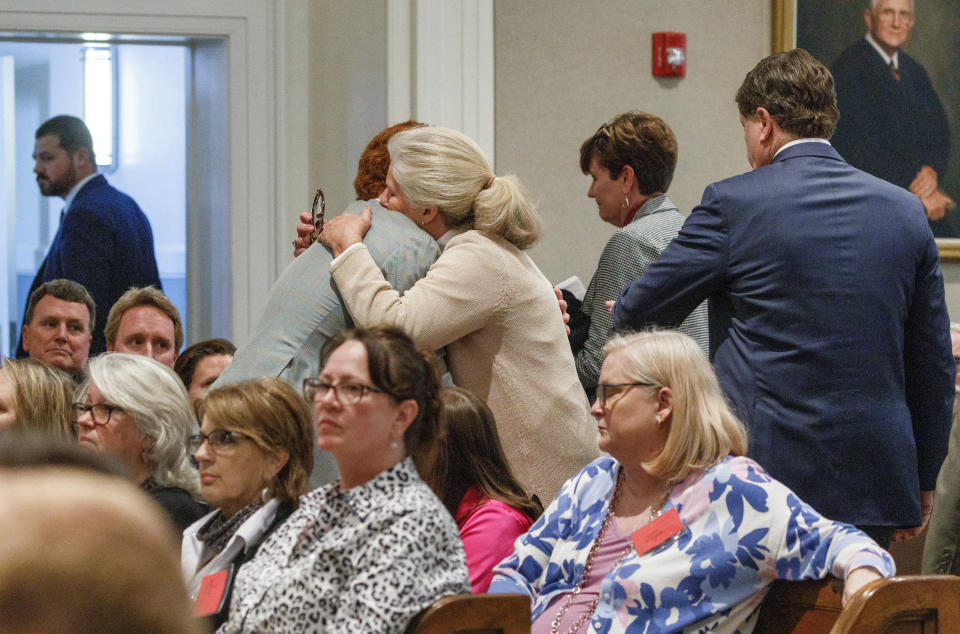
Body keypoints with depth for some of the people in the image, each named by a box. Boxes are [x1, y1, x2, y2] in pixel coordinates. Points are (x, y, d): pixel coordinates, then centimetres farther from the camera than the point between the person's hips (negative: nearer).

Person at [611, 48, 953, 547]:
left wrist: (621, 314, 28)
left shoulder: (733, 204, -6)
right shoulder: (905, 211, 7)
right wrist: (924, 479, 20)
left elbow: (644, 309, 4)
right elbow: (934, 361, 11)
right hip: (875, 482, 4)